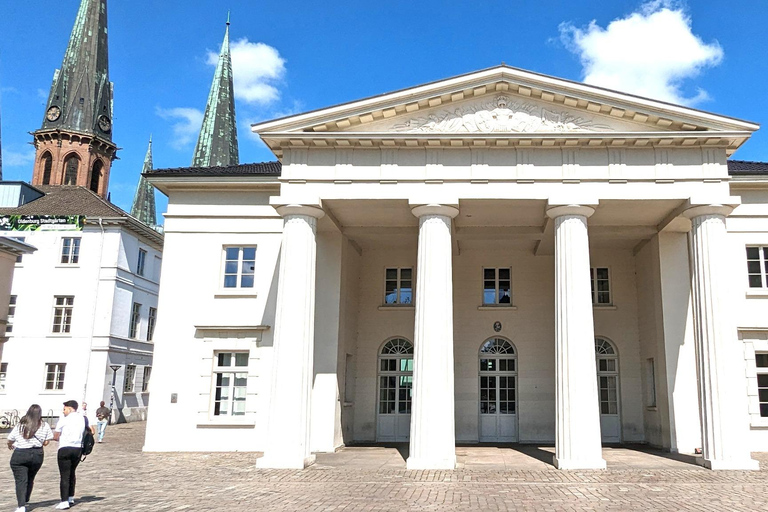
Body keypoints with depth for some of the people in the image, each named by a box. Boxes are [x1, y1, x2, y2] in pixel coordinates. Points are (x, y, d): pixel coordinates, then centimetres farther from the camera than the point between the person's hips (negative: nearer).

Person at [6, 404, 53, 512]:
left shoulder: (19, 426, -1)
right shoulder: (45, 426, -1)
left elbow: (10, 440, 5)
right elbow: (46, 442, 0)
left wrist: (10, 446, 28)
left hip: (19, 455, -2)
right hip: (37, 455, 2)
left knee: (21, 481, -2)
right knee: (30, 479, 19)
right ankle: (25, 502, 28)